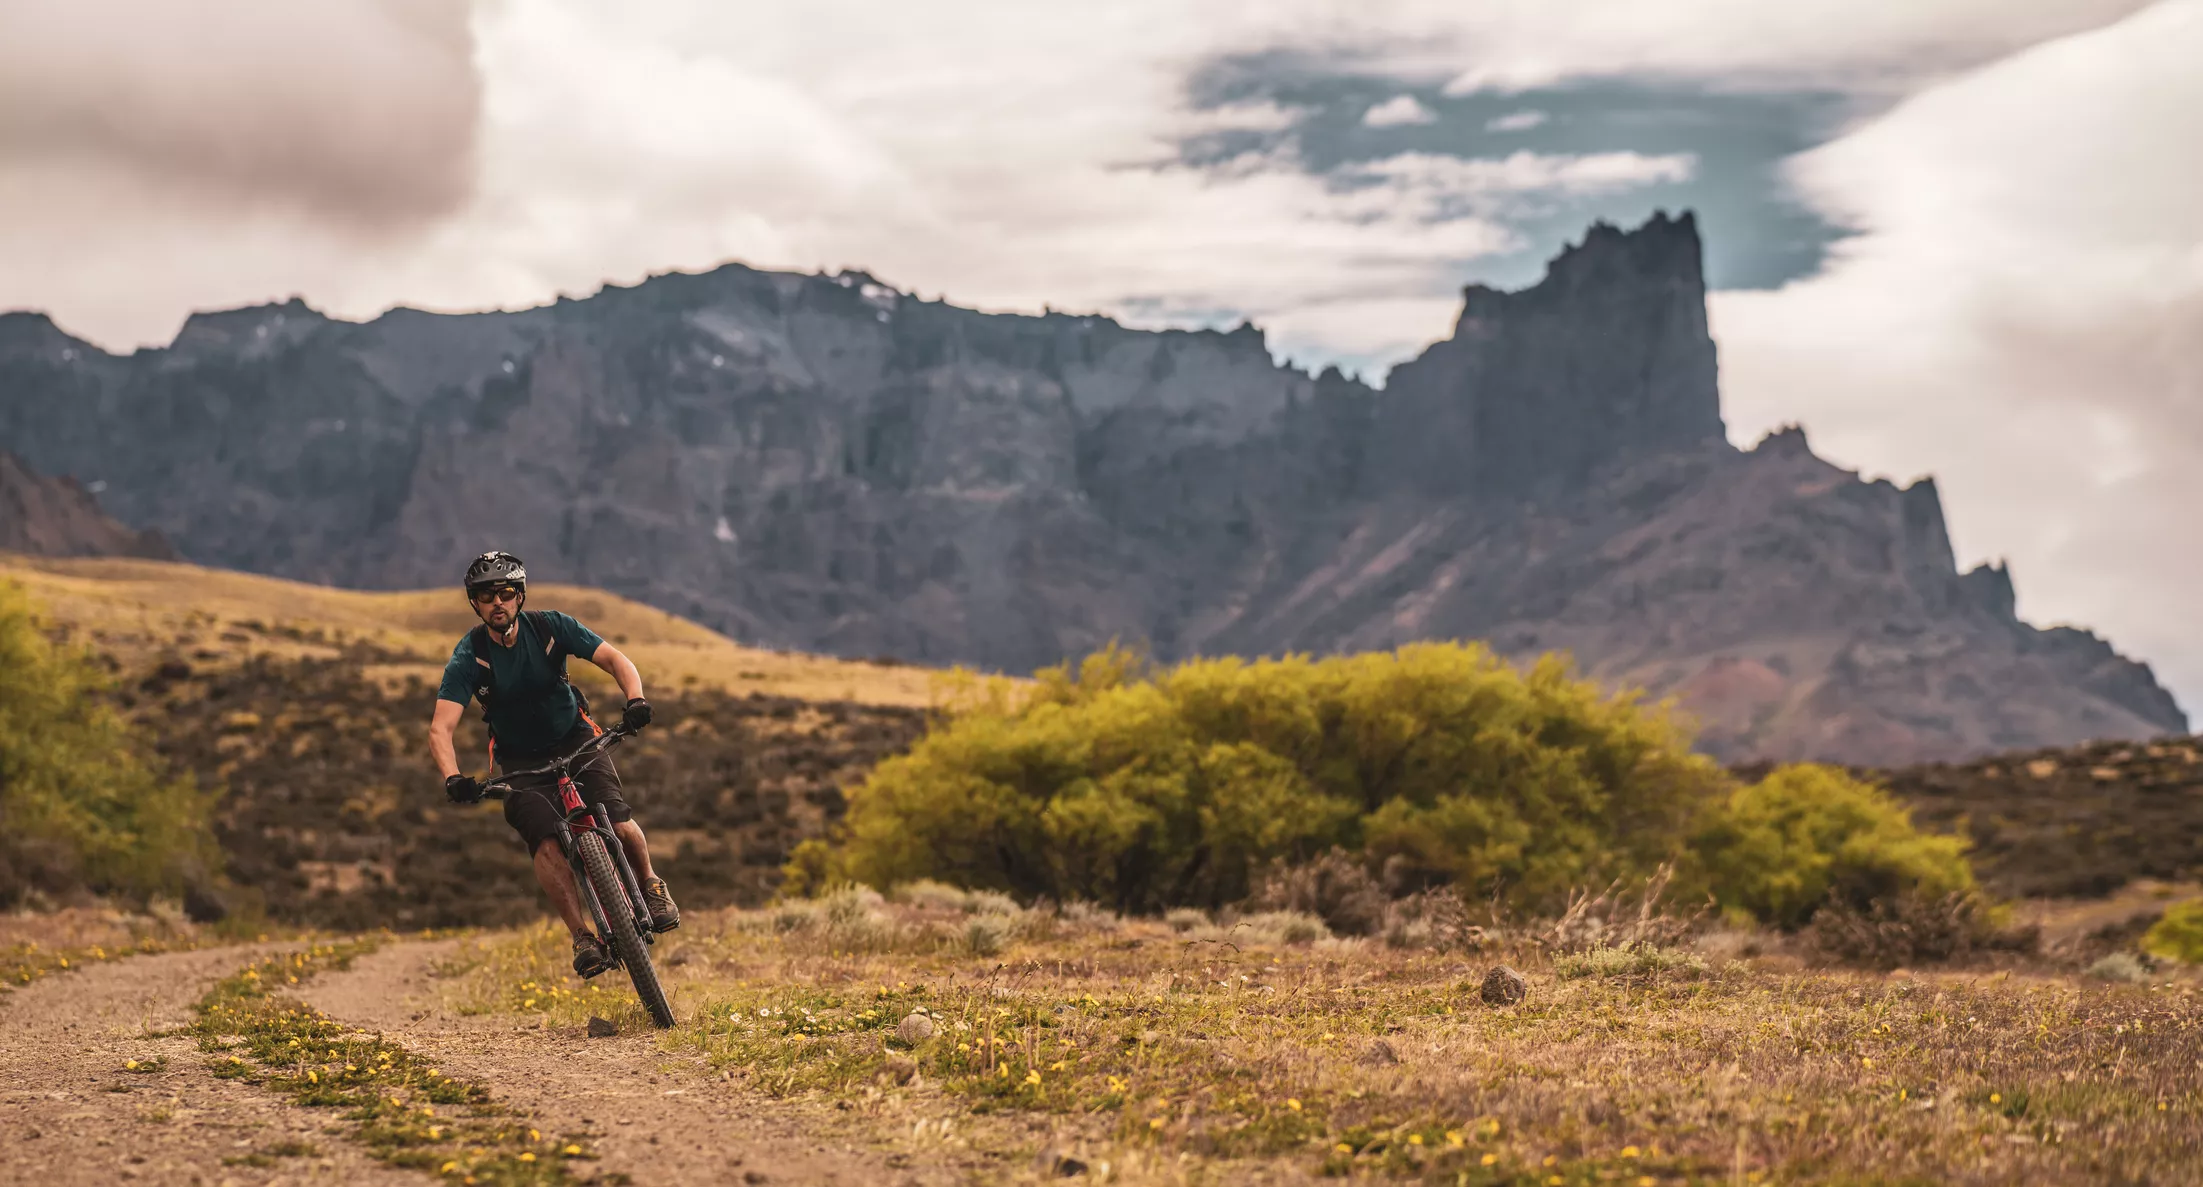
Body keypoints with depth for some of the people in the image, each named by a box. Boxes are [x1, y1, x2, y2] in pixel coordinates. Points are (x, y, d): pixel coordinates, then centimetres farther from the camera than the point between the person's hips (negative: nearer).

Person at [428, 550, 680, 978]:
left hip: (575, 739, 1)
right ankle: (582, 937, -14)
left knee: (619, 825, -20)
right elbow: (440, 728, -26)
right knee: (546, 844, -25)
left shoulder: (549, 626, -15)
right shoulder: (469, 656, -19)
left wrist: (635, 700, -38)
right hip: (521, 760, 0)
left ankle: (651, 884, 10)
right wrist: (453, 779, -45)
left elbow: (614, 659, -17)